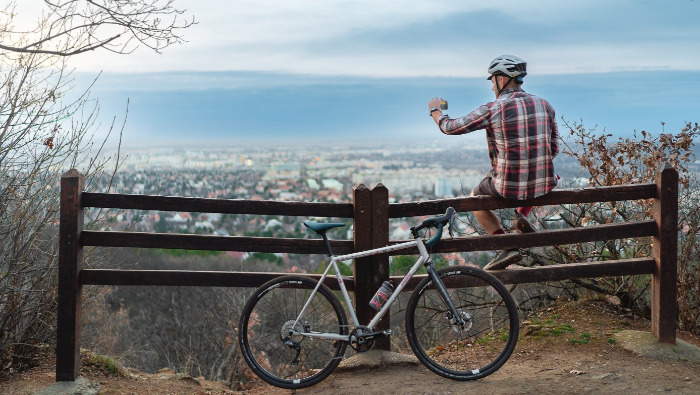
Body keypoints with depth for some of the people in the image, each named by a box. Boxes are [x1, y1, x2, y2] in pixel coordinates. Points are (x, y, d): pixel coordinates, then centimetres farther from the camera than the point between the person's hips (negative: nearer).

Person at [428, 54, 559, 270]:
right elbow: (553, 150, 10)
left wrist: (435, 110, 20)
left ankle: (507, 247, 8)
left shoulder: (492, 110, -11)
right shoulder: (544, 105, 3)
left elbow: (450, 127, -1)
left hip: (508, 188, -4)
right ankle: (523, 215, 17)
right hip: (543, 186, 4)